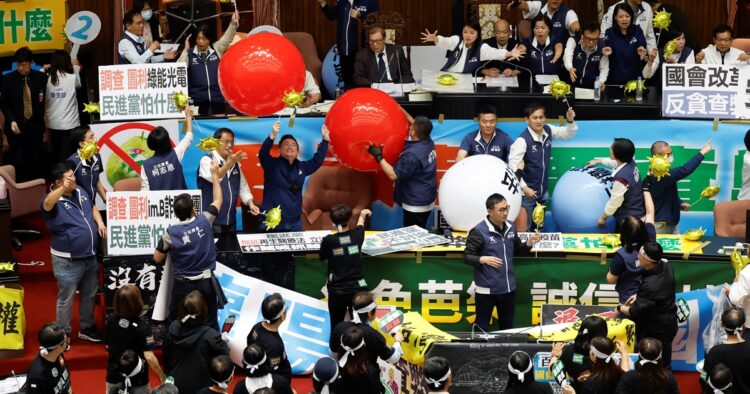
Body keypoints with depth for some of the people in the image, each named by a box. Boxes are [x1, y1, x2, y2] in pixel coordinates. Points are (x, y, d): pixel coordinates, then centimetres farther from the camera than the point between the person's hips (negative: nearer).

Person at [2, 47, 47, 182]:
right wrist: (11, 121, -11)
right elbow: (4, 103, 2)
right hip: (16, 127, -1)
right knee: (18, 162, -4)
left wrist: (41, 118, -4)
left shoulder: (41, 77, -1)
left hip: (34, 126, 1)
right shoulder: (7, 79, -2)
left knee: (37, 161, 4)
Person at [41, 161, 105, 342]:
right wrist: (63, 189, -65)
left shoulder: (80, 192, 2)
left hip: (90, 256, 7)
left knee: (89, 295, 21)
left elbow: (92, 208, 20)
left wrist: (100, 223, 1)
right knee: (66, 299, 6)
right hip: (68, 261, -7)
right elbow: (47, 205, -48)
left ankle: (86, 328, 39)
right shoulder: (55, 201, -22)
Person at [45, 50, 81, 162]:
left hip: (53, 124, 4)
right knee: (68, 156, -2)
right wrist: (76, 67, 26)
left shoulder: (47, 79, -2)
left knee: (56, 154, 14)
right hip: (69, 124, -4)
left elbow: (44, 101, 4)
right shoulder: (72, 78, -8)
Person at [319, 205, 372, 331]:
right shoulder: (357, 235, -4)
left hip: (337, 292, -2)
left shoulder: (328, 240, -12)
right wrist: (362, 215, 43)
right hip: (358, 289, 2)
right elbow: (360, 225, 21)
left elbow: (322, 257, 7)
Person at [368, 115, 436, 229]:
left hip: (416, 204, -9)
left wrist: (378, 157, -21)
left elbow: (393, 175, -26)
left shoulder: (413, 154, -30)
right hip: (426, 199, 9)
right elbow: (419, 126, 16)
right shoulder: (428, 143, -4)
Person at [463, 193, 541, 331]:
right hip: (487, 289, -6)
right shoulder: (479, 231, -16)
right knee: (482, 328, 4)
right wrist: (483, 259, -31)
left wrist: (529, 243, -3)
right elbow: (467, 256, -13)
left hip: (508, 287, 6)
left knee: (507, 327, 19)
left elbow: (517, 249, 16)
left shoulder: (510, 227, 3)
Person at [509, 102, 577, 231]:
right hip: (527, 192, -6)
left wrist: (570, 121, -11)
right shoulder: (523, 140, -23)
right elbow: (512, 166, -24)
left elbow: (569, 134, 10)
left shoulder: (548, 131, -4)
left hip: (543, 191, 6)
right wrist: (524, 187, -26)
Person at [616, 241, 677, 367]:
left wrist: (620, 308, -6)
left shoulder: (650, 285, -39)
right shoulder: (665, 266, -13)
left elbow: (635, 312, -26)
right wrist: (639, 296, 4)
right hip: (668, 321, 8)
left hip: (656, 330, -8)